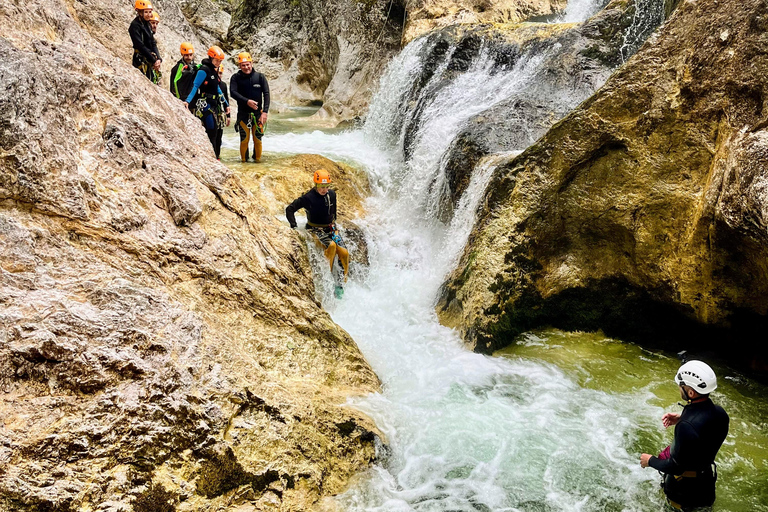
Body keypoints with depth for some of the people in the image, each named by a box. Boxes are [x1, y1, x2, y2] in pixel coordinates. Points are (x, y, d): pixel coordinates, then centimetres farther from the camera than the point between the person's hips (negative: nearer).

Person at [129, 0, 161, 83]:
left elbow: (153, 44, 9)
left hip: (151, 58, 8)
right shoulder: (135, 25, -10)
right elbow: (140, 46, -16)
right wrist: (153, 60, -17)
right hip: (141, 60, -8)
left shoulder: (147, 24, 14)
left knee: (155, 81, 5)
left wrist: (158, 59, -6)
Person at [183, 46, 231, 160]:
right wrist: (188, 100, -27)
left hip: (213, 105, 9)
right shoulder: (204, 70, -10)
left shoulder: (214, 70, 16)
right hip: (204, 104, -9)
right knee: (211, 131, -11)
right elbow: (195, 86, -16)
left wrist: (226, 104, 30)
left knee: (214, 131, 7)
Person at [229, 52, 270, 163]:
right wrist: (247, 101, -26)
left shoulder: (260, 77, 3)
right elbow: (233, 92, -11)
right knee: (244, 139, -2)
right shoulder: (236, 78, 2)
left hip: (257, 113, 1)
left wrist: (265, 112, -14)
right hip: (243, 114, -1)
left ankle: (257, 159, 14)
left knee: (257, 139, -1)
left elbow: (266, 94, -3)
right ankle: (244, 160, 12)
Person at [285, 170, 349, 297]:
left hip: (331, 229, 5)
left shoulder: (332, 195, 2)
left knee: (344, 253, -20)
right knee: (331, 245, -35)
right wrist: (294, 227, -15)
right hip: (316, 231, -5)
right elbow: (289, 209, -9)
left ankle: (343, 282, -8)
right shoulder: (308, 198, -13)